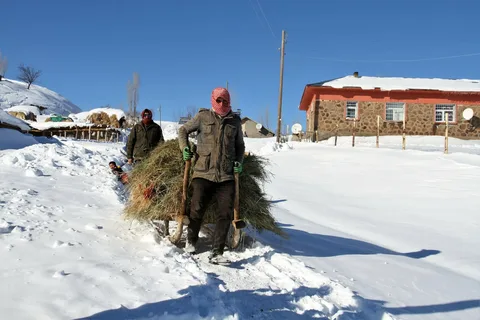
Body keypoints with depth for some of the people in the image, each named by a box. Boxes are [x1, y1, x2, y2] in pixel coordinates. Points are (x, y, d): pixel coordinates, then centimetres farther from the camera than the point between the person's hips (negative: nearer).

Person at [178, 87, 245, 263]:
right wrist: (185, 148, 0)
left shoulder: (235, 120, 13)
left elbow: (240, 145, 24)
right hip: (203, 173, -2)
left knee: (225, 214, -6)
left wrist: (239, 161, 8)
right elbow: (183, 130, 16)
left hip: (226, 176, 2)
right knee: (197, 210, -3)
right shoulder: (203, 116, 6)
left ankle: (217, 251, 2)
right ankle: (191, 241, 25)